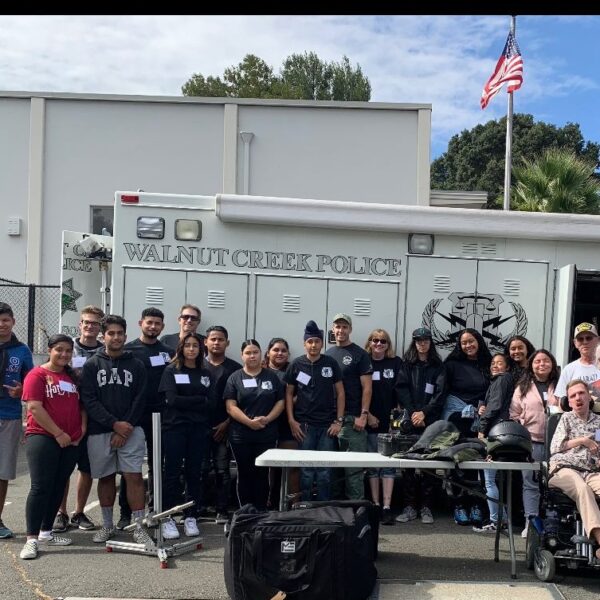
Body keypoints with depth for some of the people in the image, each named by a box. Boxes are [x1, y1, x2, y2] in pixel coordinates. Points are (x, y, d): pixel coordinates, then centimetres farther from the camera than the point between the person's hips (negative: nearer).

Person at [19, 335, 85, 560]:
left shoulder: (73, 377, 14)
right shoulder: (38, 375, -5)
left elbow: (81, 405, 18)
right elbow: (34, 408, -14)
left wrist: (82, 429, 2)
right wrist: (58, 433, -14)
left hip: (71, 442, 6)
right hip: (42, 438, -6)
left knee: (58, 488, 11)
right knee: (41, 487, -9)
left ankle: (46, 532, 22)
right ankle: (31, 539, -5)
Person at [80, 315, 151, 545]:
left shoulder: (136, 365, 6)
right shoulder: (92, 365, 4)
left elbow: (139, 400, 1)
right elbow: (88, 399, -5)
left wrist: (126, 428, -10)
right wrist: (114, 424, -13)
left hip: (130, 431, 0)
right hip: (99, 432, 1)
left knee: (134, 476, -6)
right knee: (105, 478, 10)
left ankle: (139, 526, 0)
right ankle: (107, 525, 24)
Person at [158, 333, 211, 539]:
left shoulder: (205, 374, 13)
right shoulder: (171, 371, 3)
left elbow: (209, 403, 5)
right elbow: (172, 400, -9)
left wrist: (186, 402, -7)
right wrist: (199, 400, -6)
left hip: (198, 429, 3)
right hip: (175, 428, -3)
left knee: (194, 473, 6)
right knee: (172, 473, -1)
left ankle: (190, 518, 15)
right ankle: (167, 519, 5)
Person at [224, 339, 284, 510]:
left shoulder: (271, 377, 8)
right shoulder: (235, 378, 3)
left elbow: (280, 402, 5)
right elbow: (231, 406, -5)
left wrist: (267, 419, -12)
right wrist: (249, 422, -17)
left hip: (267, 435, 1)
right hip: (241, 436, -1)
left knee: (262, 474, 6)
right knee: (245, 474, 6)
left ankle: (261, 512, 14)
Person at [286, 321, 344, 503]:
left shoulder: (331, 363, 2)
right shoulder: (296, 365, 2)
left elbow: (340, 393, 5)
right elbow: (289, 394, 6)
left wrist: (338, 421, -2)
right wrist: (291, 421, -3)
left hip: (327, 425, 0)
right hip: (304, 425, 0)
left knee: (325, 472, 4)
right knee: (306, 471, 4)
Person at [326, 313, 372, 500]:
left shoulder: (359, 354, 1)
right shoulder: (327, 355, 13)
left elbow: (366, 387, -4)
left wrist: (363, 415, -11)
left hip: (352, 418, -4)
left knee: (354, 466, -3)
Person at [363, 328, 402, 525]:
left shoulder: (396, 363, 5)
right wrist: (367, 415, -5)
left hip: (390, 421, 0)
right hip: (370, 420, 0)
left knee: (389, 464, -2)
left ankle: (387, 507, -2)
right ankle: (375, 505, 13)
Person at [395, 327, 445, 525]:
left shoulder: (438, 366, 9)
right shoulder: (406, 364, 11)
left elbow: (439, 393, 0)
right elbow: (402, 389, 0)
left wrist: (424, 413, -12)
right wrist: (412, 413, -11)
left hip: (430, 421, 0)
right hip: (409, 420, 0)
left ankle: (426, 507, 5)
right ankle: (409, 507, 5)